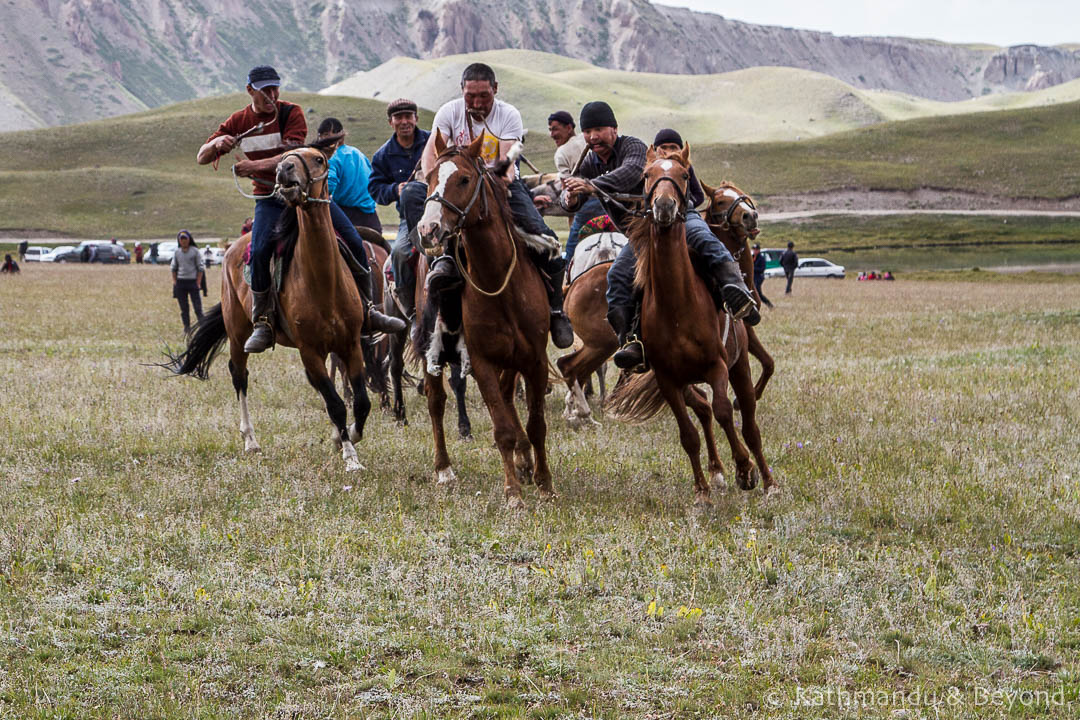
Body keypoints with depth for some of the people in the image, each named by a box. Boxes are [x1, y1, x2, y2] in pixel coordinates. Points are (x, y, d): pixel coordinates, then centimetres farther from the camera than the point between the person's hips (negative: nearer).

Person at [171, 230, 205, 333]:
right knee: (183, 308, 5)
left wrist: (198, 282, -7)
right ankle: (187, 327, 10)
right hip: (180, 282, 3)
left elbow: (200, 268, 0)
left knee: (197, 305, -8)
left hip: (193, 281, -3)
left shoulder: (195, 251, 0)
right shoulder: (177, 252, 10)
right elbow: (174, 268, 16)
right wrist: (174, 282, 6)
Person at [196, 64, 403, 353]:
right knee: (259, 251, -27)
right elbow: (201, 158, 4)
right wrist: (217, 143, -20)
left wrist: (256, 165, -34)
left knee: (354, 242, -9)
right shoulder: (238, 122, 2)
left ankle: (367, 311, 8)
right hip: (270, 199, 0)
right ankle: (263, 323, -14)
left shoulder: (291, 113, -6)